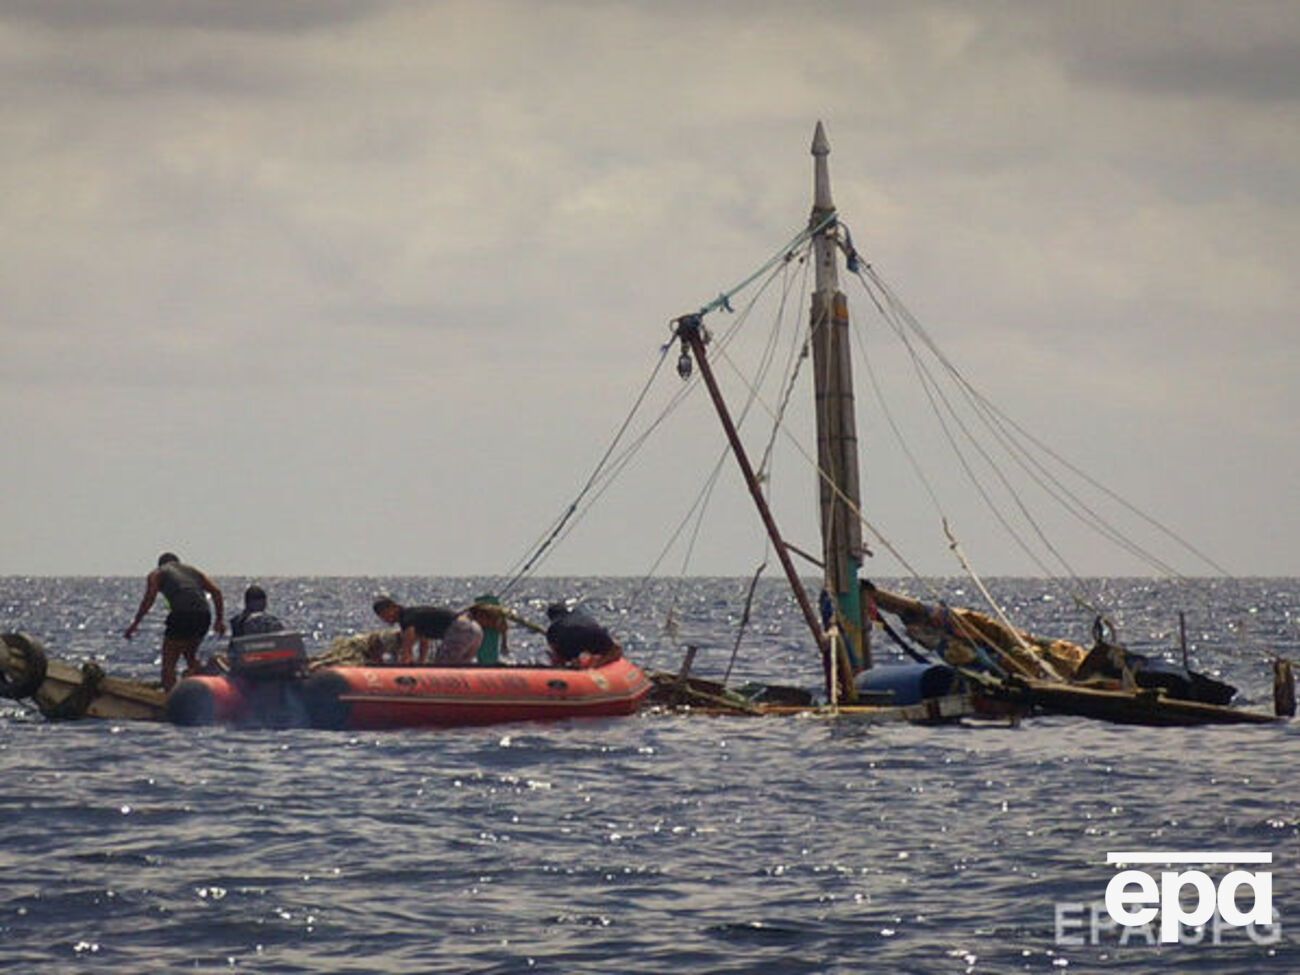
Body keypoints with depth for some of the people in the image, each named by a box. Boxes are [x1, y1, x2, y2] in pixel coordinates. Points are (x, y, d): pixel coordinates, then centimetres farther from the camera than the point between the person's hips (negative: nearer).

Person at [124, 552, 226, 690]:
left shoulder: (157, 574, 18)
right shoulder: (192, 570, 31)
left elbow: (149, 598, 0)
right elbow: (216, 591, 18)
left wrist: (135, 623, 2)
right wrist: (220, 619, 16)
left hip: (182, 614, -5)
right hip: (203, 615, 5)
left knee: (169, 663, 1)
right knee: (191, 655, 29)